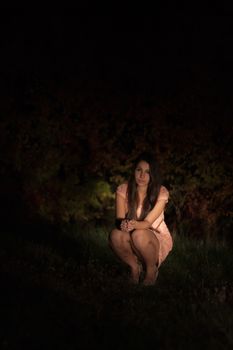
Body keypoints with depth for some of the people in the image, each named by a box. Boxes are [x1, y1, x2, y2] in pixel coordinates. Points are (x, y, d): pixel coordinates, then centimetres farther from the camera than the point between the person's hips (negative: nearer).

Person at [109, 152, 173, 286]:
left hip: (158, 239, -2)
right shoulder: (123, 190, -8)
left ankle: (152, 269, -6)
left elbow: (148, 222, -22)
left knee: (139, 235, -36)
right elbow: (119, 219, -17)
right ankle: (135, 267, -3)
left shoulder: (161, 192, -14)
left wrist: (134, 224, -45)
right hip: (132, 241, 2)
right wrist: (123, 224, -43)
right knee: (115, 235, -31)